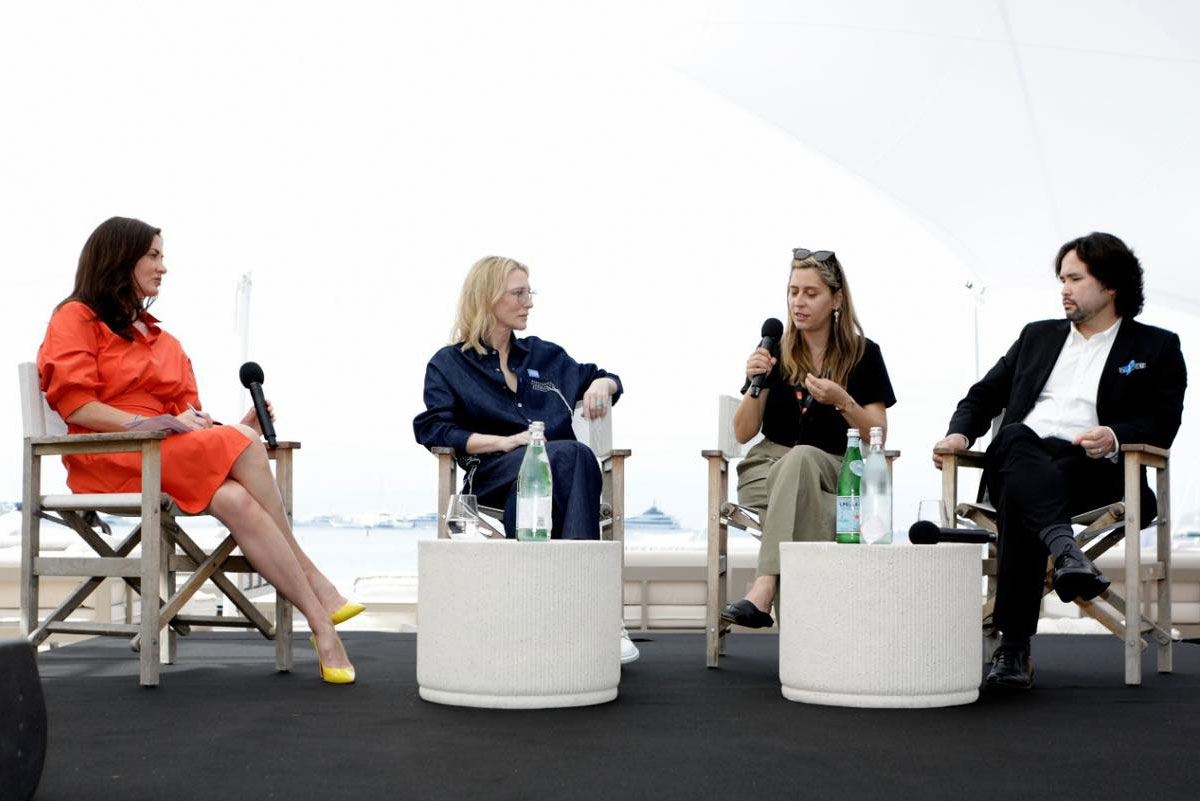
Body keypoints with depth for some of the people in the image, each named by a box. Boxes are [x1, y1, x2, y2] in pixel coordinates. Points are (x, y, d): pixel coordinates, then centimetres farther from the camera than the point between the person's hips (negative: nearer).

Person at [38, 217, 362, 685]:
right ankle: (318, 591, -27)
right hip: (106, 457, -6)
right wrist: (153, 424, -17)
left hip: (171, 454, 6)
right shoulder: (76, 318, 8)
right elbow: (74, 403, -7)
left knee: (234, 499, -30)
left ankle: (320, 626, -37)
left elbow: (186, 412, 18)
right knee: (242, 448, -29)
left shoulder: (163, 342, 27)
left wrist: (235, 429, -3)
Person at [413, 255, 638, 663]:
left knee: (573, 458, -36)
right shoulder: (448, 364, 15)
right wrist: (505, 441, -12)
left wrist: (601, 384, 13)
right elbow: (432, 430, -1)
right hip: (493, 472, -3)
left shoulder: (543, 355, 28)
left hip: (558, 472, 3)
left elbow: (606, 379, 39)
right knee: (573, 453, -36)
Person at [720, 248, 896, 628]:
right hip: (767, 468, 1)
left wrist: (842, 401, -16)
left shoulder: (863, 354, 4)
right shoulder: (775, 352, 8)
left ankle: (764, 589, -49)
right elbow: (743, 434, 7)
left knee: (800, 458, -37)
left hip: (833, 474, -1)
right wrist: (756, 385, -11)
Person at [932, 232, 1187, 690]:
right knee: (1015, 438, -36)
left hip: (1090, 468, -3)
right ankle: (1065, 550, -59)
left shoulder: (1156, 348, 18)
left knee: (1018, 498, -37)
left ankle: (1013, 648, -43)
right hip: (1016, 459, 3)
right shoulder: (1038, 337, 31)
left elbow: (1163, 424, 5)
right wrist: (960, 433, 6)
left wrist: (1115, 437, -17)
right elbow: (985, 394, 28)